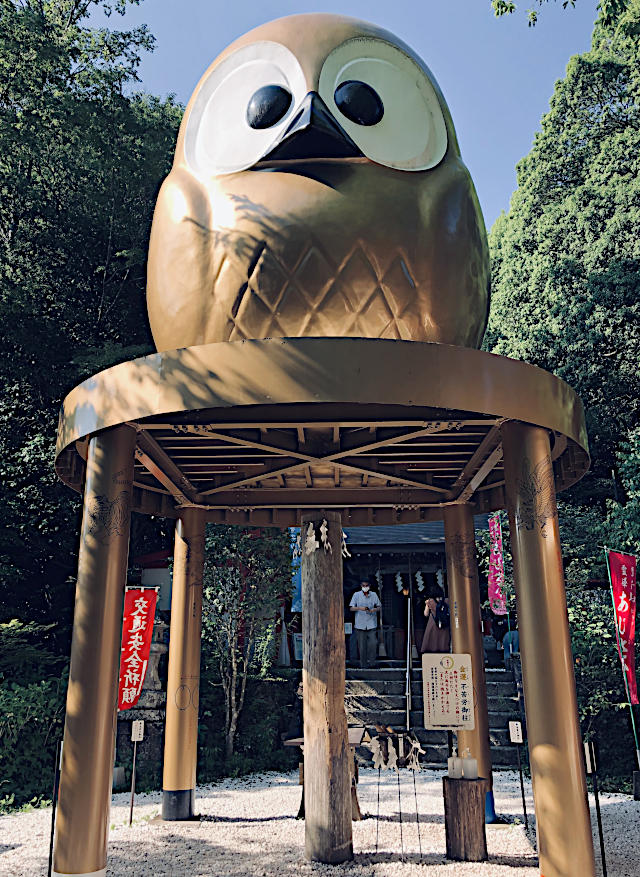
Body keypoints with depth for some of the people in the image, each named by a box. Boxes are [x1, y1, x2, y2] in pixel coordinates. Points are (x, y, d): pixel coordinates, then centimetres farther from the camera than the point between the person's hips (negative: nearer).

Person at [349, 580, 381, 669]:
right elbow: (351, 608, 0)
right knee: (362, 646, 2)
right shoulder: (356, 595, 2)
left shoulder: (374, 595, 7)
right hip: (360, 624, -1)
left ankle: (371, 661, 7)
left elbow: (379, 607, 11)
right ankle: (363, 665, 13)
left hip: (371, 624, 1)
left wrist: (374, 609, -11)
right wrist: (360, 608, -18)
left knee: (373, 643, -11)